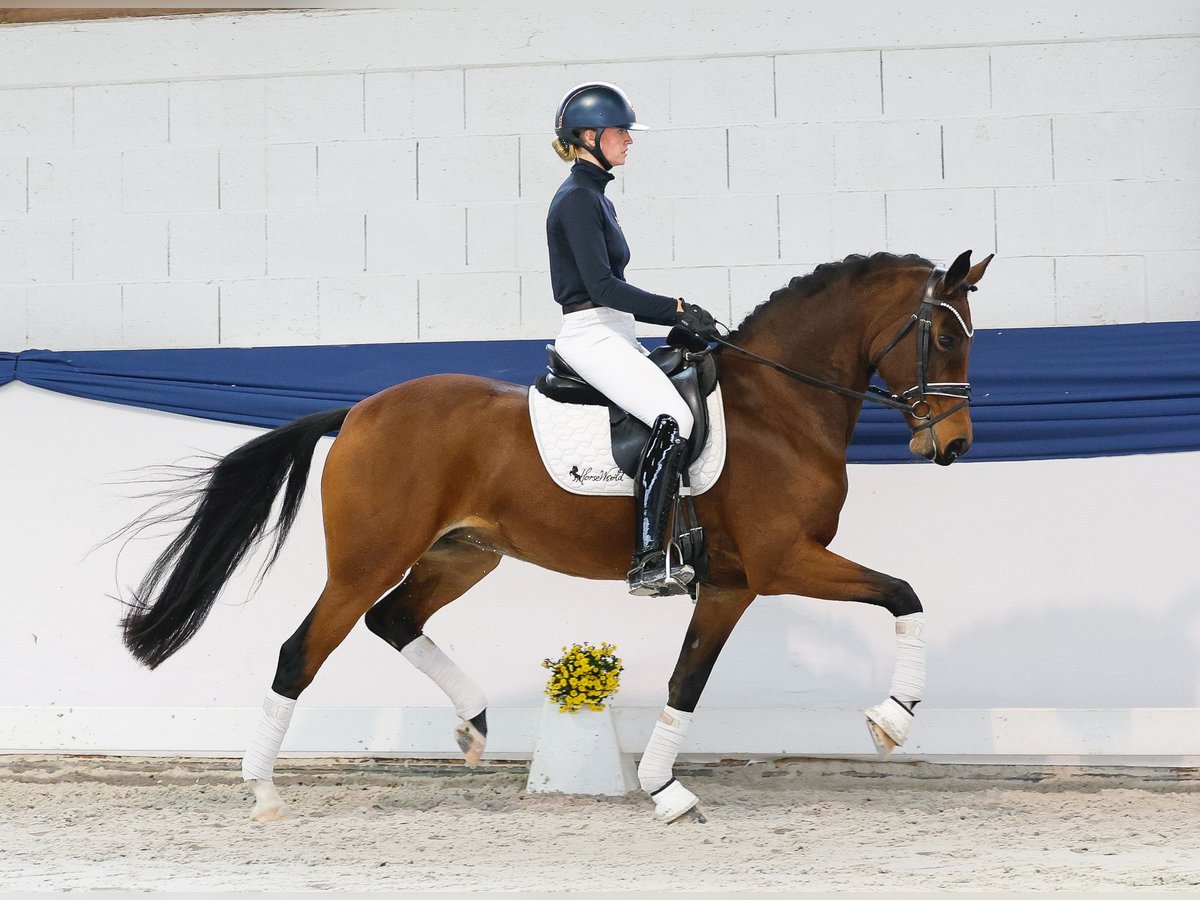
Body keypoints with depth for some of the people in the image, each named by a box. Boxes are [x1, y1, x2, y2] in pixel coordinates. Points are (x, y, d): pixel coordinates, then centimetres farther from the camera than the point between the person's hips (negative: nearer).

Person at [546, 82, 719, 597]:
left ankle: (669, 552, 8)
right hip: (592, 336, -11)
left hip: (614, 335, 11)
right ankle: (649, 563, -30)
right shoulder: (578, 199, -11)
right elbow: (601, 285, -19)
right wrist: (677, 310, -17)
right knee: (673, 421, -26)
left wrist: (678, 317, 14)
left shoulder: (594, 198, 20)